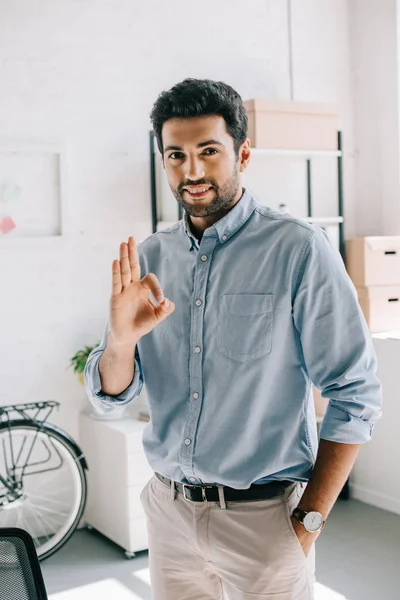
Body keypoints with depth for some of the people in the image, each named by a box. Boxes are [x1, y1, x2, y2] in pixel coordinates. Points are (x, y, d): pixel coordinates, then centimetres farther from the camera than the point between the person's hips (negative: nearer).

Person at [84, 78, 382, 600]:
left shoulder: (299, 250, -13)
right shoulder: (148, 258, 1)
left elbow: (355, 395, -12)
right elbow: (109, 397, 1)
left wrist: (310, 520, -10)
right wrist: (122, 339, -20)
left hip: (261, 515, -4)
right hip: (167, 508, 5)